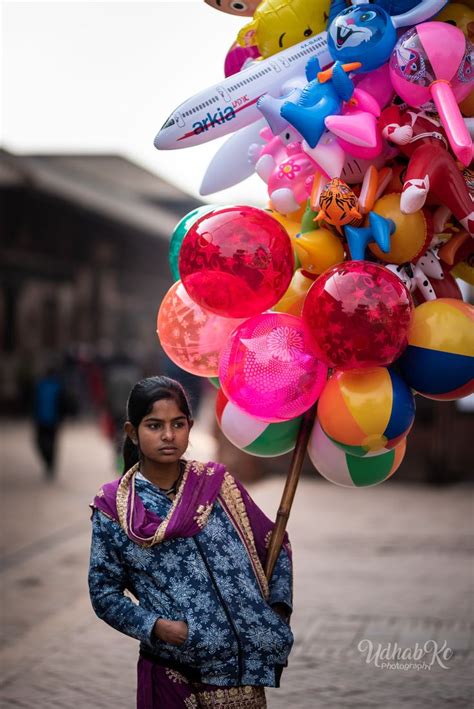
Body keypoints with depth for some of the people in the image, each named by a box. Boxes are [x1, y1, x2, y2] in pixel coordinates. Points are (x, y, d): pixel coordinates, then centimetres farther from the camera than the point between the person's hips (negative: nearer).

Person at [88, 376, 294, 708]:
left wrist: (278, 610, -4)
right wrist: (156, 626, -13)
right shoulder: (114, 507, -4)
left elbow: (276, 545, 8)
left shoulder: (217, 483, 0)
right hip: (173, 672, -1)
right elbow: (104, 592, 0)